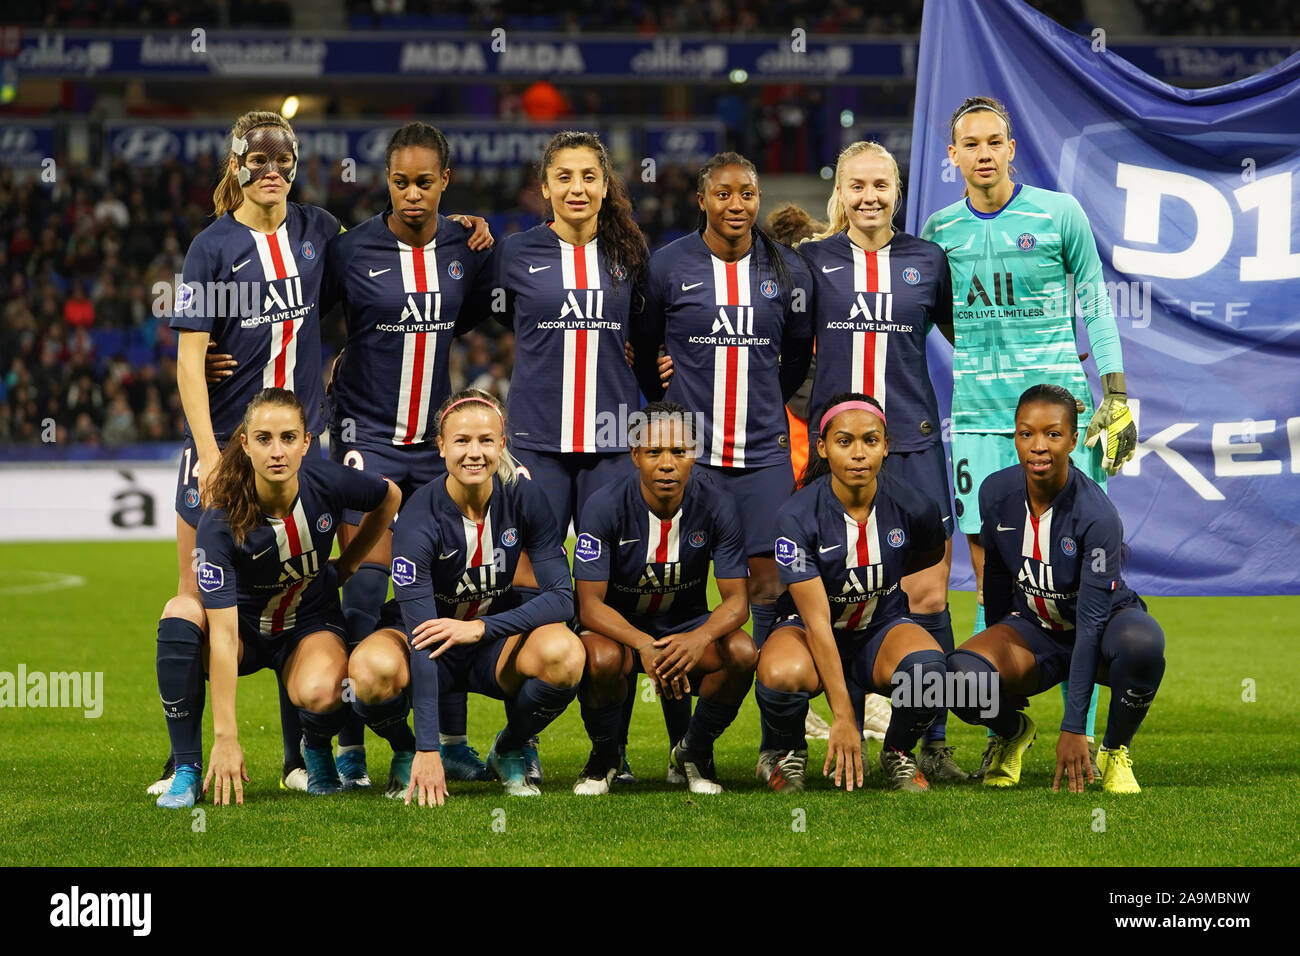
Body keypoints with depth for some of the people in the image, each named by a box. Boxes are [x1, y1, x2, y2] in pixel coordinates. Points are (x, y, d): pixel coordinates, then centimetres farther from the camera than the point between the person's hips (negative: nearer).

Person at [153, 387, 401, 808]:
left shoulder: (328, 482, -21)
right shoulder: (219, 524, -28)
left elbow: (390, 498, 4)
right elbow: (222, 632, -32)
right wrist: (226, 737, -35)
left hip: (311, 623, 0)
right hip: (247, 626, 0)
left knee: (320, 693, -35)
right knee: (181, 612, -34)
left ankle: (316, 746, 5)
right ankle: (186, 770, -22)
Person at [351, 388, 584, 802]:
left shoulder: (524, 498, -15)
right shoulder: (419, 519, -25)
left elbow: (561, 595, -16)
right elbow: (421, 636, -32)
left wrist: (481, 628, -32)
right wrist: (428, 750, -38)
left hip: (495, 644, 3)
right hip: (433, 650, -2)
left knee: (564, 653, -31)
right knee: (373, 667, -37)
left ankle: (509, 751, 0)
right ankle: (407, 756, -2)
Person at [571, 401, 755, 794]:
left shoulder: (716, 505, -17)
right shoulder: (605, 506, -21)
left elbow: (736, 600, -16)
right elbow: (590, 604, -22)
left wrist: (701, 638, -40)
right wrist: (645, 646, -41)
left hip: (688, 624, 2)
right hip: (619, 626, -2)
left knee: (742, 652, -29)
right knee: (601, 659, -36)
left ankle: (693, 751, 0)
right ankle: (604, 757, -3)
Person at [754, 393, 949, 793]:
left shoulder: (914, 507, -13)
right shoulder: (797, 516, -22)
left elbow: (931, 555, 15)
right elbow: (817, 620, -25)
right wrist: (843, 716, -29)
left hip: (882, 627, 2)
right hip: (807, 628, -2)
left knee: (927, 666, -33)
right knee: (782, 675, -37)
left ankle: (898, 752, 1)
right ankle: (784, 752, -1)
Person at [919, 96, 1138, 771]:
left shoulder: (1058, 214, 2)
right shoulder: (939, 231, 9)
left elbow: (1096, 308, 6)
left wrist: (1116, 398, 1)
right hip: (979, 418, 3)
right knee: (992, 586, 2)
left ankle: (1081, 739, -1)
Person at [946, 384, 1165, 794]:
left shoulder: (1097, 515, -27)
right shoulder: (996, 492, -13)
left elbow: (1091, 620, -29)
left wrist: (1074, 728, -33)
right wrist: (1000, 652, 16)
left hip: (1101, 631, -3)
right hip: (1033, 628, 3)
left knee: (1142, 643, -40)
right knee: (962, 674, -30)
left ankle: (1115, 751, -10)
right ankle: (1013, 732, 8)